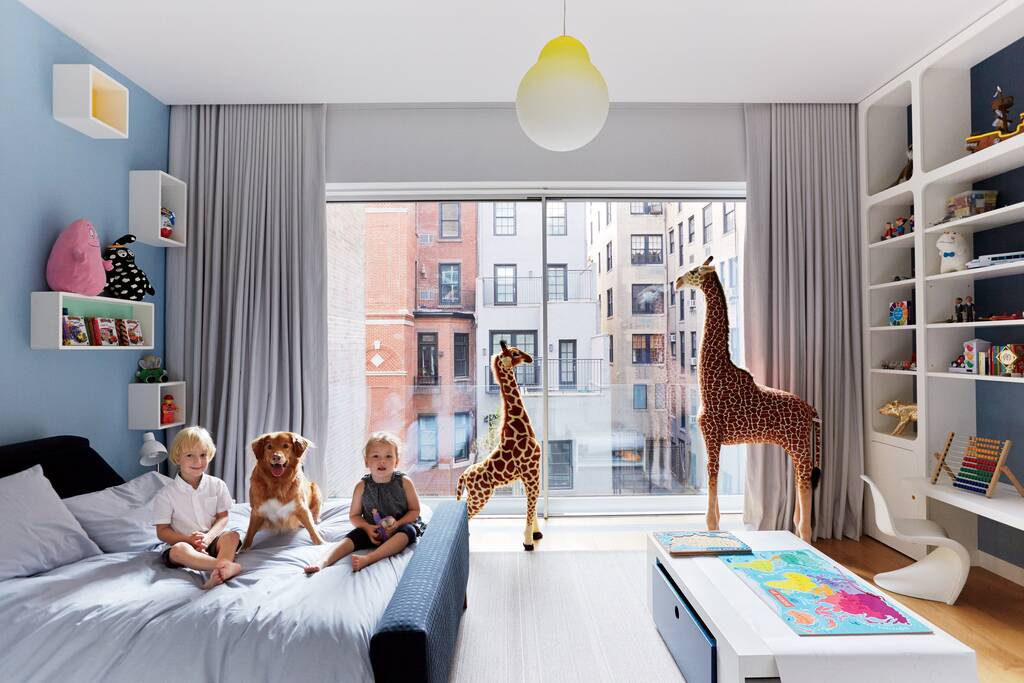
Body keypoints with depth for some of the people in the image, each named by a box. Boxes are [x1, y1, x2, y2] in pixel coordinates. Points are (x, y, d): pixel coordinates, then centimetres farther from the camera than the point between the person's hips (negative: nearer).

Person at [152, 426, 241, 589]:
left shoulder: (217, 485, 3)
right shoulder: (166, 494, -2)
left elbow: (222, 517, 3)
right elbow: (162, 531, -2)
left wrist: (208, 537, -17)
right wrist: (189, 540, -18)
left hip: (211, 541, 2)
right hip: (183, 542, -2)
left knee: (232, 535, -27)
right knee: (179, 550, -35)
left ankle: (219, 572, -51)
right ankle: (228, 566, -48)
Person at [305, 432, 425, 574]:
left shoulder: (404, 482, -10)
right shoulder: (362, 486, -5)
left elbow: (415, 510, -3)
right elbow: (354, 515, 6)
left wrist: (397, 524, -21)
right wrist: (367, 527, -15)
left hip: (400, 527, -2)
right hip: (373, 530, 3)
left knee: (408, 531, -34)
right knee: (351, 538, -22)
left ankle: (368, 558, -47)